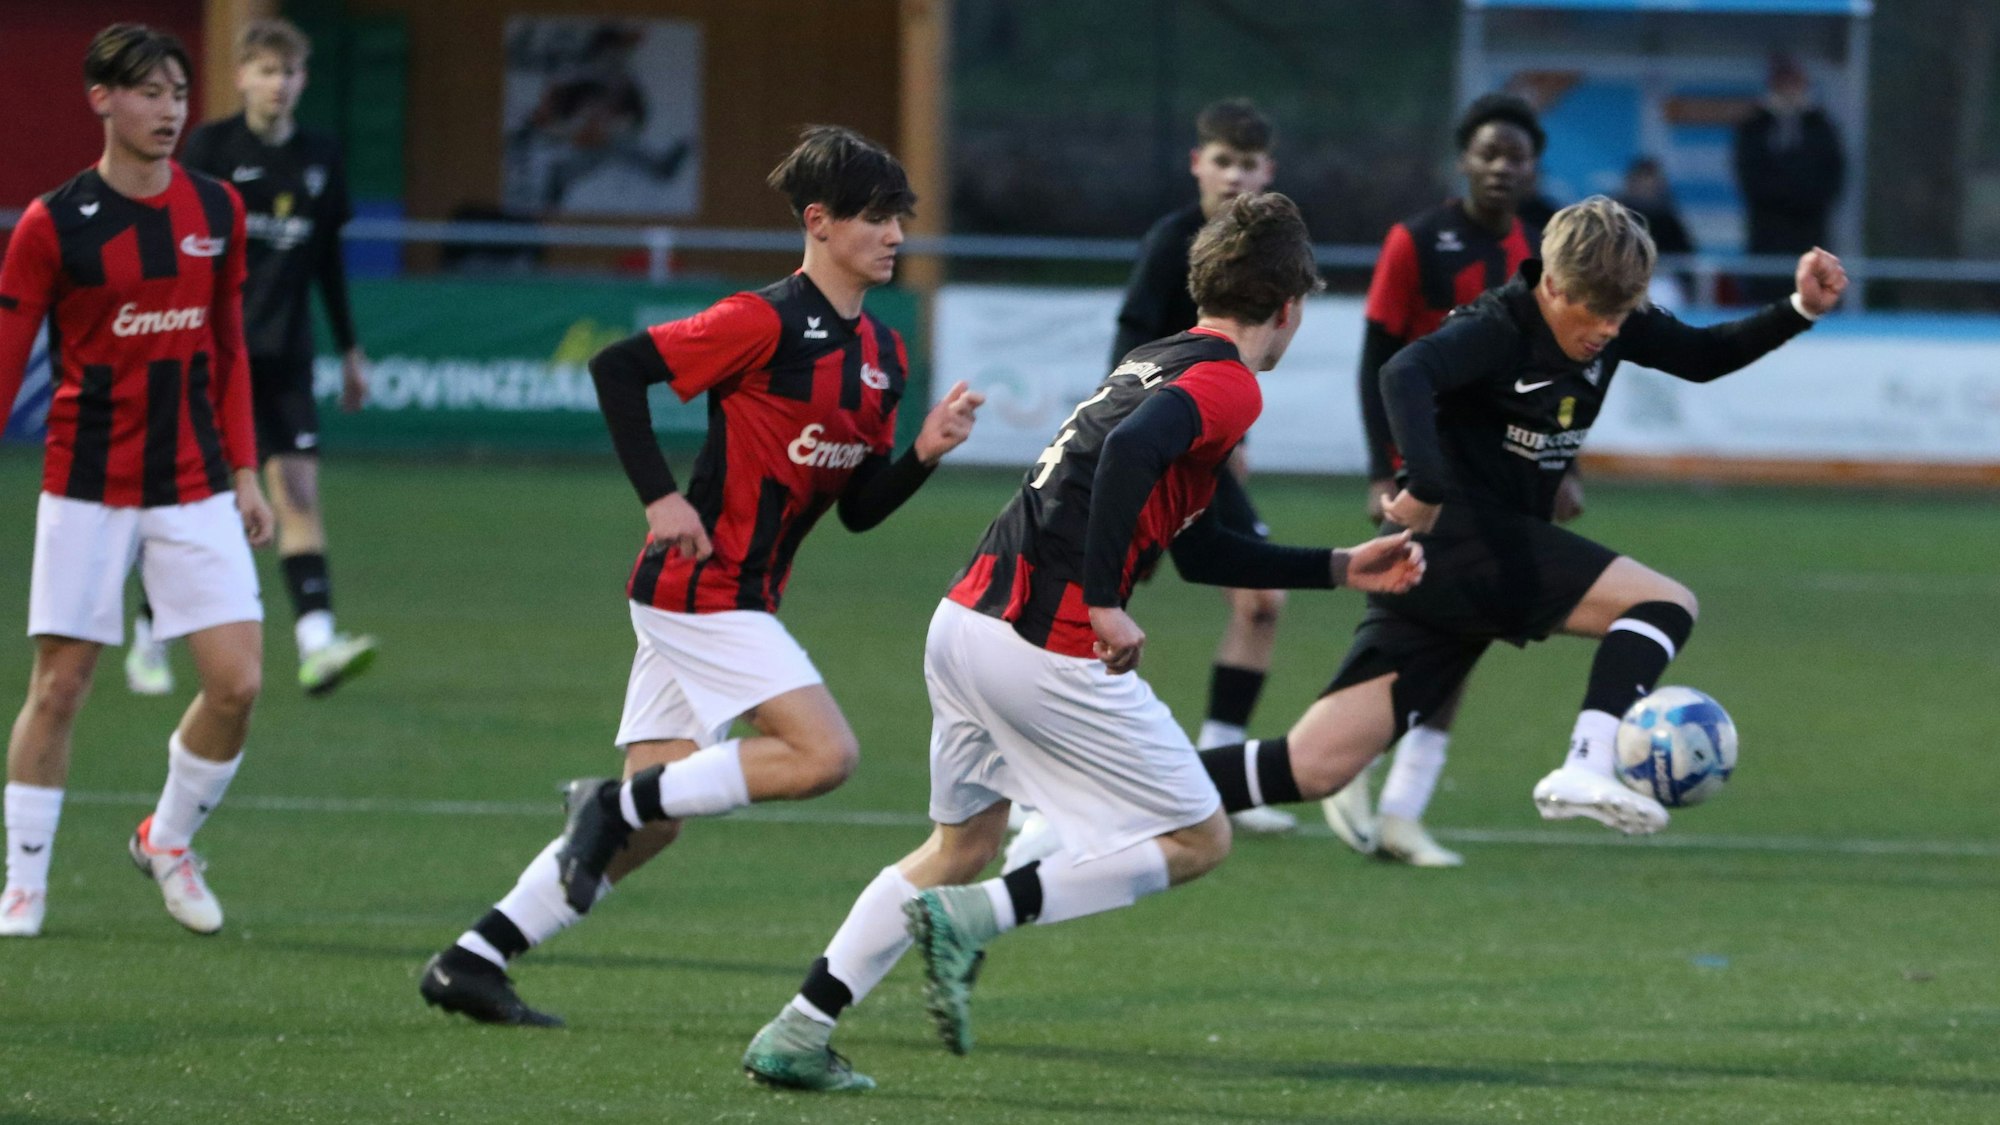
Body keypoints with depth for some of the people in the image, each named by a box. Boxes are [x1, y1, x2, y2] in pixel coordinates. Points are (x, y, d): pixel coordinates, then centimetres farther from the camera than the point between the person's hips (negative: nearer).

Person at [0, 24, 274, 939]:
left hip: (195, 486, 3)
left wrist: (244, 473, 10)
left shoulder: (216, 210, 5)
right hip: (87, 487, -3)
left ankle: (168, 842, 17)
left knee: (237, 682, -6)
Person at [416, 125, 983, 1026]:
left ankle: (470, 963, 10)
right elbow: (616, 368, -14)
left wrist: (924, 452, -3)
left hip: (738, 600, 9)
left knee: (653, 822, 7)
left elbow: (860, 509, 14)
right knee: (824, 755, -18)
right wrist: (660, 496, -17)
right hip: (701, 587, -9)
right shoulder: (768, 323, -14)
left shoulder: (882, 354, 12)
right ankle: (618, 803, -9)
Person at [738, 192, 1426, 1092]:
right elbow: (1129, 450, -27)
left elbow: (1197, 549, 30)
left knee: (963, 843, 23)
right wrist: (1104, 604, -23)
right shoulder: (1227, 383, -6)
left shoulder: (1158, 361, 23)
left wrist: (1340, 569, 34)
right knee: (1200, 840, 6)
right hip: (1051, 648, -9)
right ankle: (973, 918, -8)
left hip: (964, 617, 9)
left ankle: (797, 1034, 15)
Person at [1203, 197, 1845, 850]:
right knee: (1666, 604, -14)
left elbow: (1704, 357, 22)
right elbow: (1405, 375, -32)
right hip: (1454, 532, -9)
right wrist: (1428, 487, -43)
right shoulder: (1498, 330, -15)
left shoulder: (1610, 326, 11)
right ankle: (1586, 767, -29)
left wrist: (1799, 310, 9)